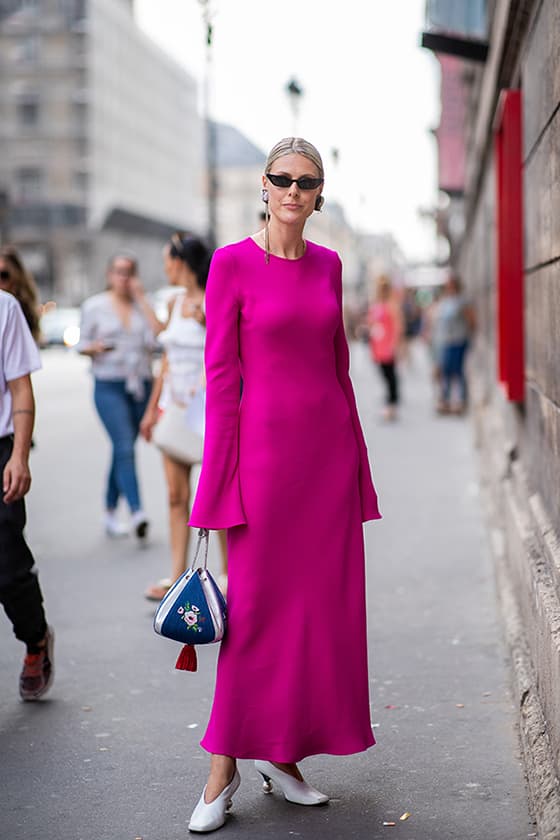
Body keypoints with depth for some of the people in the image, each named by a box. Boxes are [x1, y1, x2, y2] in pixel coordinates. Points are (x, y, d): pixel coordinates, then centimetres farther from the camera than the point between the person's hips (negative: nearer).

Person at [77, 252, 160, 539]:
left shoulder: (141, 305, 10)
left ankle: (110, 513, 20)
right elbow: (82, 344, 8)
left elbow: (158, 333, -7)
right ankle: (137, 513, -23)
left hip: (140, 384, 3)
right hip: (109, 387, -3)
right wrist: (96, 347, -14)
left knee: (123, 449, 8)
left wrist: (141, 298, -6)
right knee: (125, 448, -15)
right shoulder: (94, 305, 5)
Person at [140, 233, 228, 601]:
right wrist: (153, 408, 18)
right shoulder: (176, 303, 11)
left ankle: (230, 572, 16)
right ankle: (177, 576, 8)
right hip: (174, 405, 7)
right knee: (177, 494, 4)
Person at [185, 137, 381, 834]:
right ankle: (224, 766, 11)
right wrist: (222, 484, -11)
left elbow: (339, 365, 14)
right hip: (264, 444, -5)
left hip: (330, 445, 5)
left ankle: (285, 756, 20)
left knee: (322, 604, 7)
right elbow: (221, 376, -7)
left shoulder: (328, 265, 10)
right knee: (255, 604, -2)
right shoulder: (232, 263, -4)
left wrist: (356, 461, 11)